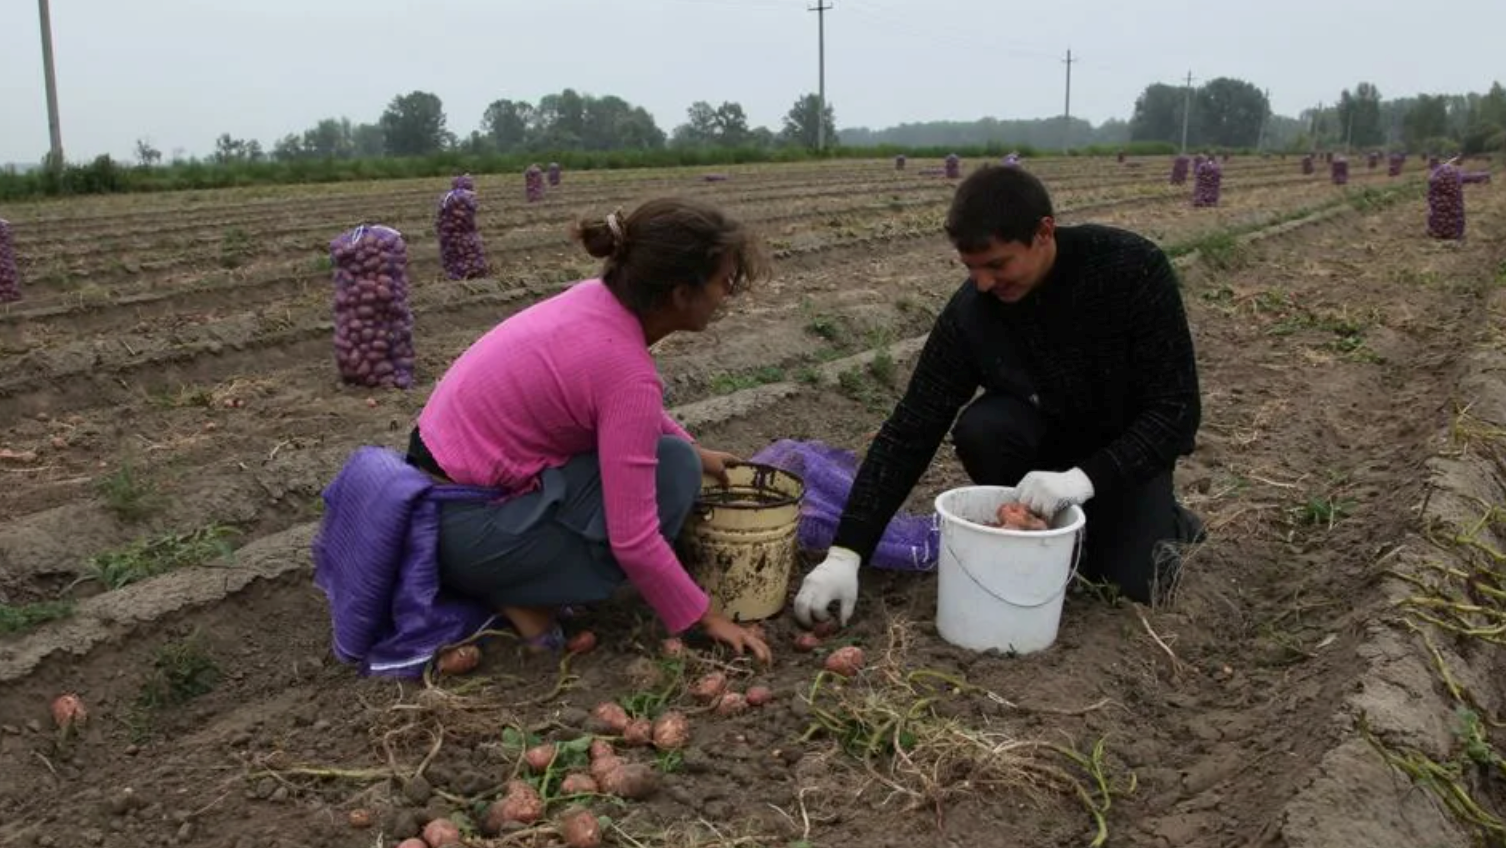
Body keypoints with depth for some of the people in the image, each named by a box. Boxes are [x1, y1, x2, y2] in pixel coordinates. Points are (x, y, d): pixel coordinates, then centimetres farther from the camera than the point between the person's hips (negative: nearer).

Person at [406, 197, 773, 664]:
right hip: (465, 525, -8)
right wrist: (707, 617, -10)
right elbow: (633, 540, -23)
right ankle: (525, 595, -3)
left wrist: (697, 450, 21)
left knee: (651, 443, 15)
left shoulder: (597, 300, -1)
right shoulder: (627, 371, -25)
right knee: (673, 469, -10)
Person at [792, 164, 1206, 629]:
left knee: (1130, 580, -21)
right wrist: (845, 552, -31)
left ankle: (1162, 521, 14)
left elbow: (1177, 409, -25)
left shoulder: (1135, 268, -28)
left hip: (1131, 447, -2)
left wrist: (1086, 477, -39)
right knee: (979, 431, -30)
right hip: (1049, 434, 2)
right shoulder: (971, 310, -23)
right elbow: (911, 429, -23)